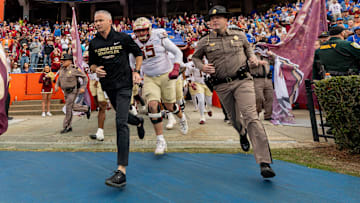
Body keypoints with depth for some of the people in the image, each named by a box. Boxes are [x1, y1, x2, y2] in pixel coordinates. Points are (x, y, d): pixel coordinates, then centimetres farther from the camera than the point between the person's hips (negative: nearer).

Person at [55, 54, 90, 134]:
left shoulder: (75, 69, -14)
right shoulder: (62, 69, 5)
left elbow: (85, 77, -8)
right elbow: (59, 78, 21)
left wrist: (83, 87, -16)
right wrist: (57, 85, 3)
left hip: (73, 91, -7)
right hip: (66, 91, 8)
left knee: (68, 108, -7)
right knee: (71, 107, 14)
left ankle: (67, 127, 4)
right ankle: (86, 109, 36)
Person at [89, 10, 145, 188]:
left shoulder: (123, 38, -3)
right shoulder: (94, 43, 7)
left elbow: (138, 53, 8)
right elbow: (92, 63, 16)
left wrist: (136, 71, -4)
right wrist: (96, 69, -7)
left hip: (124, 84, -5)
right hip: (108, 85, 5)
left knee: (121, 122, -17)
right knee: (122, 116, 20)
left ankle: (121, 171, -19)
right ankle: (139, 122, 59)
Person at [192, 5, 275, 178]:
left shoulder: (239, 36, 8)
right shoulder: (205, 42, 4)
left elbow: (248, 47, 29)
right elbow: (195, 57, 18)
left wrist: (252, 57, 8)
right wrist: (202, 67, -3)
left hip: (242, 81, -1)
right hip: (222, 86, 2)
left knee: (251, 117, -17)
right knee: (234, 119, 15)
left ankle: (265, 163, -18)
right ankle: (242, 135, 54)